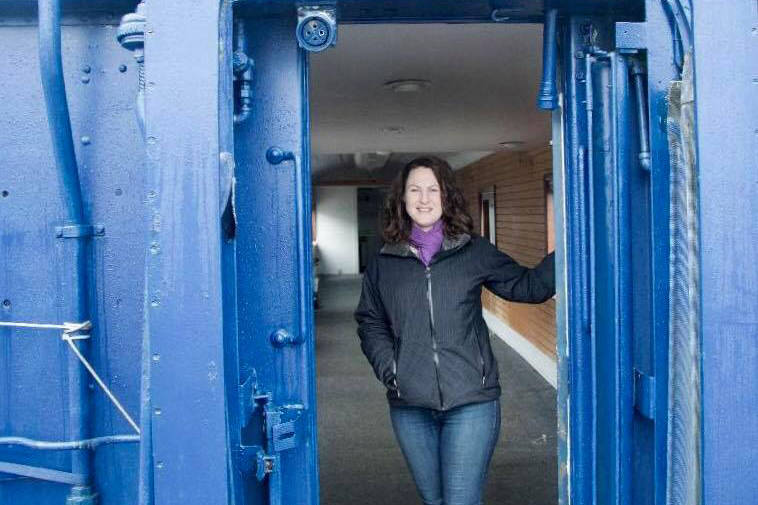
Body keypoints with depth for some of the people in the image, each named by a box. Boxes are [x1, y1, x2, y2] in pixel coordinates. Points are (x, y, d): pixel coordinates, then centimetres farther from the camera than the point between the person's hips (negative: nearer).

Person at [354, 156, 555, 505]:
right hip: (410, 406, 3)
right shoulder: (384, 263, 6)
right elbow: (370, 322, 13)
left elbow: (527, 287, 5)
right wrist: (388, 368, -2)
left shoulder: (475, 252, 2)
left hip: (471, 401, -2)